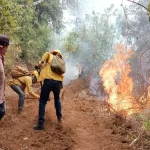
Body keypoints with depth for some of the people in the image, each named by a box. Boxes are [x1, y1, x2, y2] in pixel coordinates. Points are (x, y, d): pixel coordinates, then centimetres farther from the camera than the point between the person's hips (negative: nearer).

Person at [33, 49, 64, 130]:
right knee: (57, 99, 30)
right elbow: (62, 74, 17)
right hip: (58, 82, 4)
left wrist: (41, 61, -2)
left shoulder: (50, 56, 14)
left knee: (42, 102, 2)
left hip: (49, 81, -4)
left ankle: (41, 124, -2)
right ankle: (59, 118, 34)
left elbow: (47, 53, -8)